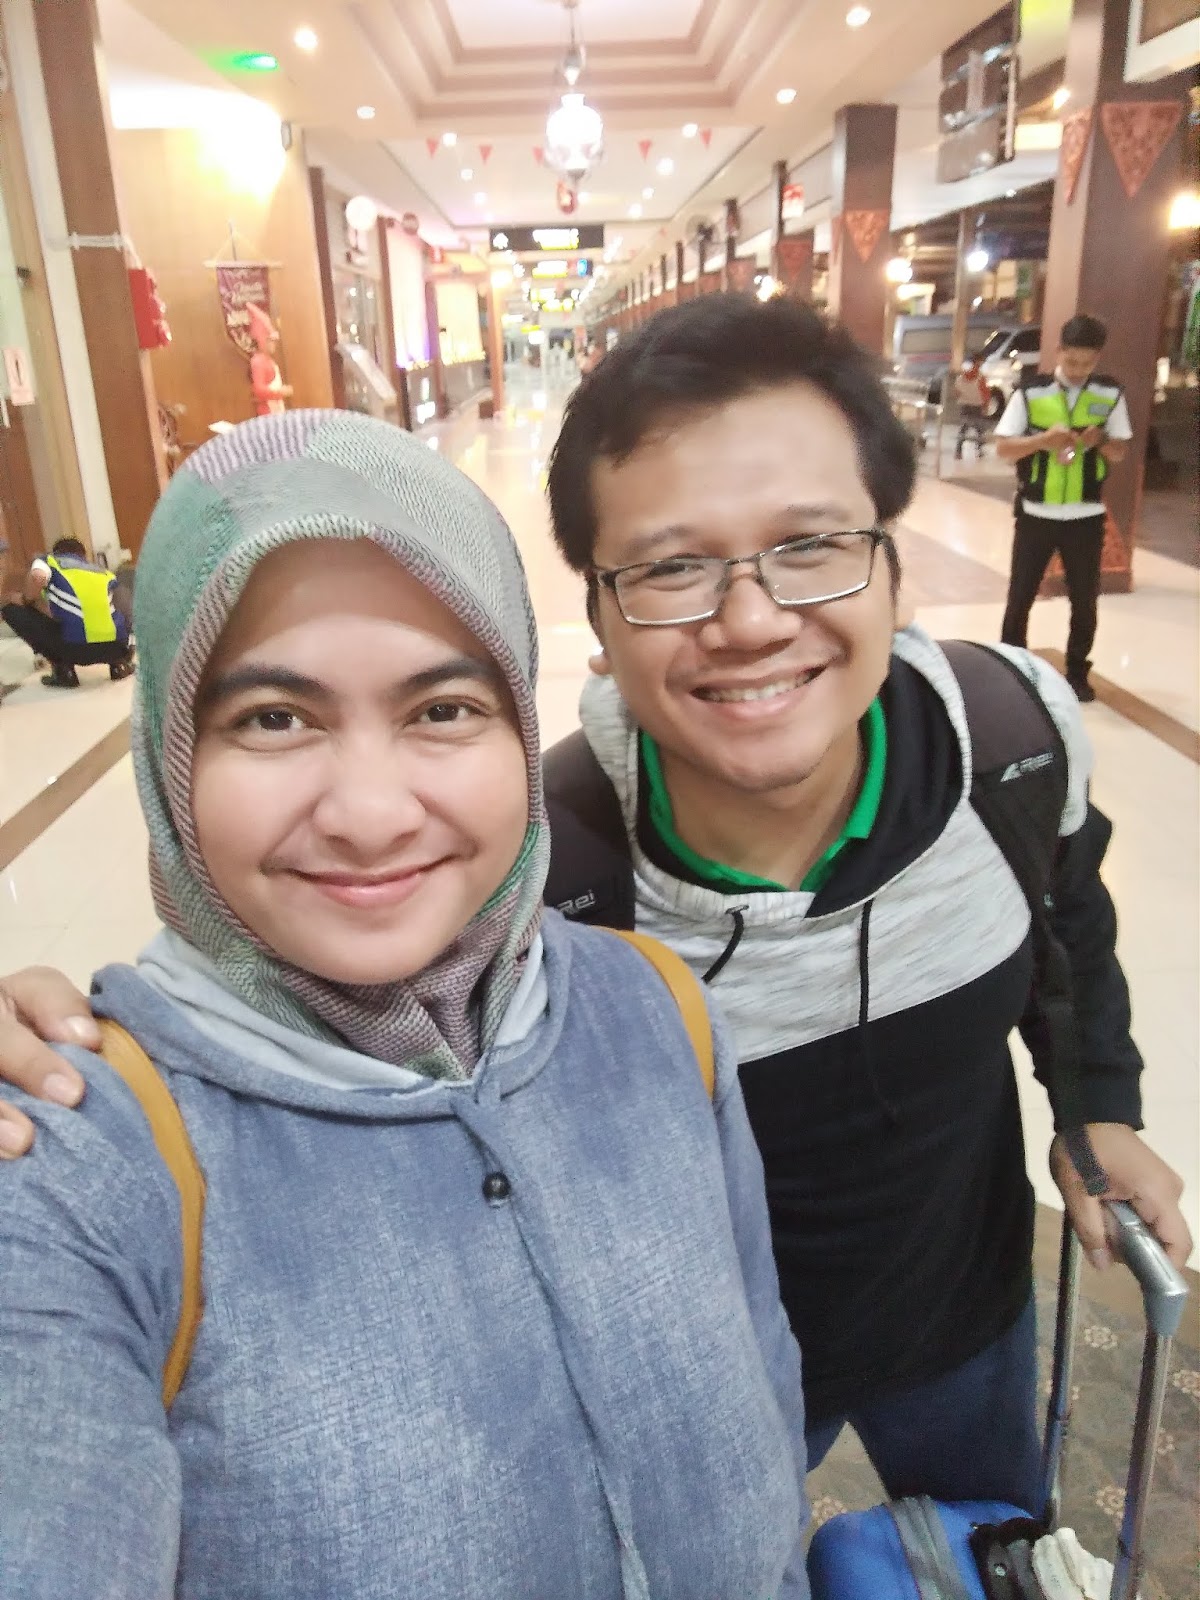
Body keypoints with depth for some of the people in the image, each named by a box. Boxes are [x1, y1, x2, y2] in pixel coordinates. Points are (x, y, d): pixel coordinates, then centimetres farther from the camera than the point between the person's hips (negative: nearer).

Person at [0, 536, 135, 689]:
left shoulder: (49, 561, 14)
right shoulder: (105, 572, 26)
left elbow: (37, 577, -10)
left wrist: (27, 600, 10)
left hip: (76, 646, -5)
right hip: (115, 645, 5)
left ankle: (63, 669, 9)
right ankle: (118, 661, 14)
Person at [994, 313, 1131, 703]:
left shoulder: (1110, 394, 1)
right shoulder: (1030, 390, -6)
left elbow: (1120, 452, 5)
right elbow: (1003, 448, -7)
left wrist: (1100, 441, -17)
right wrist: (1043, 439, -23)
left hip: (1086, 516, 2)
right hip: (1035, 514, -2)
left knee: (1084, 600, 10)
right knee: (1020, 597, 6)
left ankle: (1077, 673, 26)